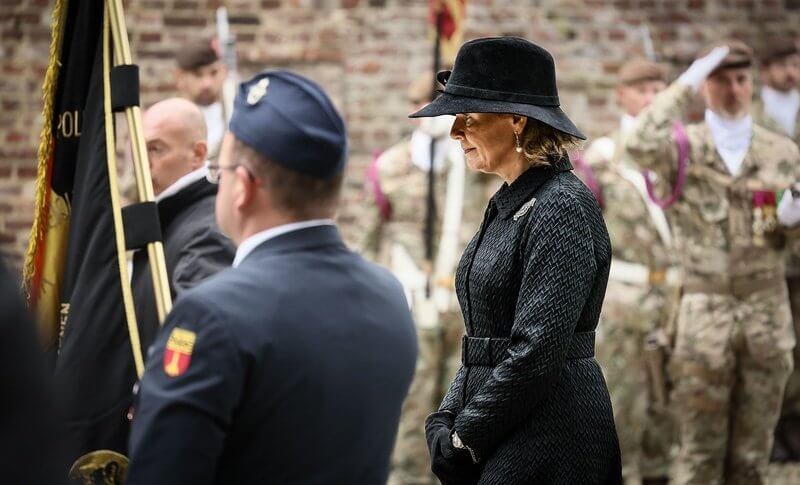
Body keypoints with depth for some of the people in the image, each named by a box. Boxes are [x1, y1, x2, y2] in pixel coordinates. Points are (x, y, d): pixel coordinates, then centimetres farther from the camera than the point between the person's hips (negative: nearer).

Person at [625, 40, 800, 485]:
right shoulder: (685, 147, -1)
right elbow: (643, 146, -24)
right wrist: (685, 85, -18)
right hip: (704, 313, -3)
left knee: (753, 447, 9)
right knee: (701, 447, 0)